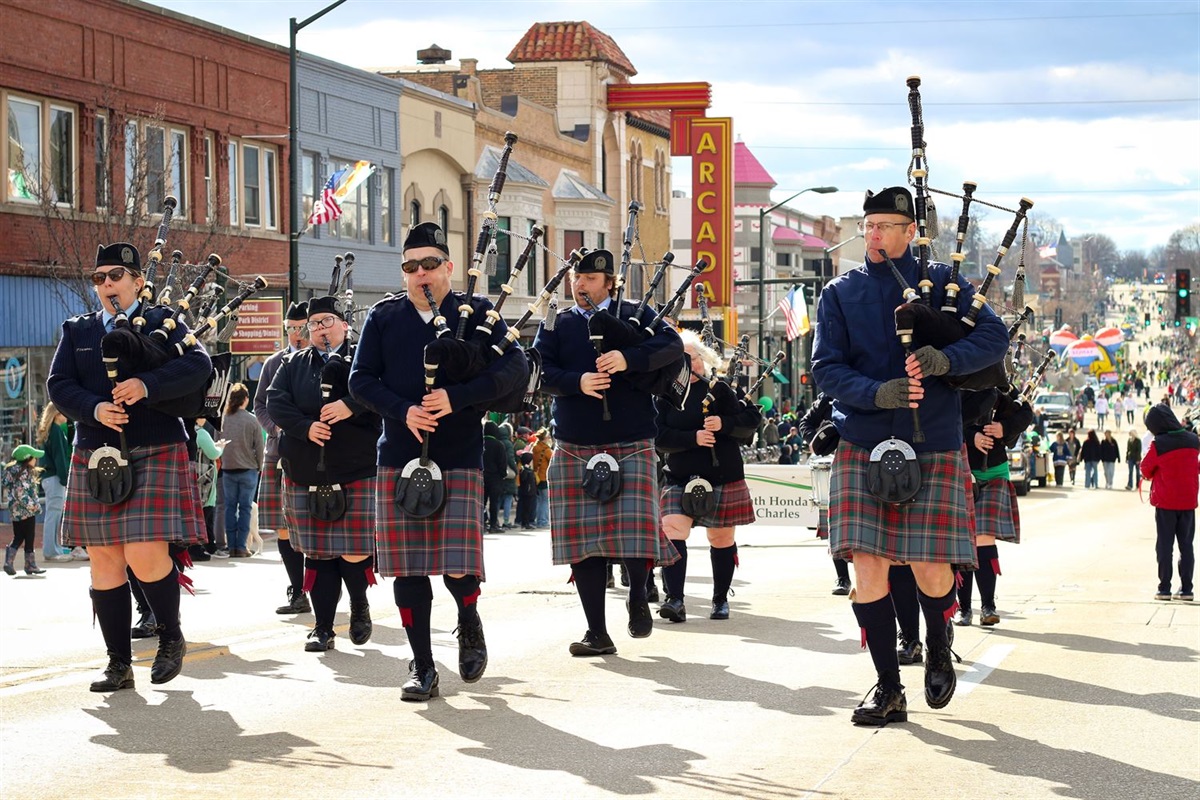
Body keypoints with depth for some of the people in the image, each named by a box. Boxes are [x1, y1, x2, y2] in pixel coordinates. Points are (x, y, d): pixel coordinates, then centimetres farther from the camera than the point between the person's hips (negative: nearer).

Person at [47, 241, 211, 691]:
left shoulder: (162, 322, 6)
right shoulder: (77, 331, 15)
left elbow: (199, 365, -10)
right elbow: (58, 384, 3)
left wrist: (147, 385, -24)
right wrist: (95, 409, -16)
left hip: (154, 456, -4)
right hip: (95, 459, 4)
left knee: (146, 555, -14)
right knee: (104, 561, 2)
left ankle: (171, 636, 11)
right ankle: (119, 665, 9)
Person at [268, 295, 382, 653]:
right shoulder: (292, 364, 14)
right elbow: (276, 403, 1)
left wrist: (351, 406, -23)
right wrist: (306, 427, -14)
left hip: (356, 474, -2)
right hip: (305, 476, 3)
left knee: (354, 553, -4)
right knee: (317, 553, 5)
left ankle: (360, 606, 24)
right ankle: (323, 628, 11)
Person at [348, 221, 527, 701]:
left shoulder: (476, 313, 3)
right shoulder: (383, 318, 9)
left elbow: (515, 370, -7)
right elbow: (360, 380, 4)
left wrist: (456, 397, -19)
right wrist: (403, 410, -13)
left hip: (459, 459, -2)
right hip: (399, 458, 2)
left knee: (458, 564, -10)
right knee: (408, 567, 2)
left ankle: (469, 621, 23)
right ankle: (423, 667, 13)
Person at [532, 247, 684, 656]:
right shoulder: (556, 325, 13)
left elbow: (672, 346, -8)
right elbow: (541, 372, -1)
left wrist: (628, 359, -24)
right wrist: (578, 382, -20)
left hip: (631, 445, -2)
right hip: (574, 449, 2)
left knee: (635, 530, -12)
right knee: (582, 543, 2)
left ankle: (637, 593, 18)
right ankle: (597, 633, 10)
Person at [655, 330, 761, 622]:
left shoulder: (718, 390, 2)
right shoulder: (665, 396, 4)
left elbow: (751, 420, -2)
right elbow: (660, 437, -6)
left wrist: (723, 424, -21)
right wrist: (693, 437, -21)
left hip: (722, 477, 0)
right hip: (679, 478, 0)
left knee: (721, 538, 7)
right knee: (672, 530, -17)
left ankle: (721, 600, 22)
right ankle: (675, 600, -20)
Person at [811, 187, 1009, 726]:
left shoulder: (942, 282, 7)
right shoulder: (840, 293, 8)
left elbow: (995, 337, -2)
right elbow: (826, 367, -1)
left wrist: (946, 359, -21)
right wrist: (876, 393, -20)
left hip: (933, 449, -1)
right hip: (862, 447, 1)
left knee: (931, 569, -5)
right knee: (867, 568, -6)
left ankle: (938, 649, 28)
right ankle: (888, 691, 4)